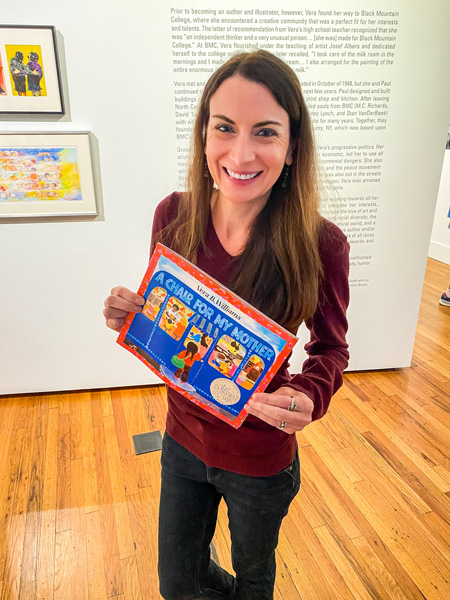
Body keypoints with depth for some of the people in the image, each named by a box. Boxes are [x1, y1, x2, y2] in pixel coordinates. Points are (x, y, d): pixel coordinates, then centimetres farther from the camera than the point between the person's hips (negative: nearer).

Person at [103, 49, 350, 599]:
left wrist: (307, 397, -29)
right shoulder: (174, 215, -15)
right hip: (183, 441, 3)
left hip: (261, 461, -2)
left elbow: (331, 348, -9)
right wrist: (130, 313, -22)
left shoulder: (320, 244, -24)